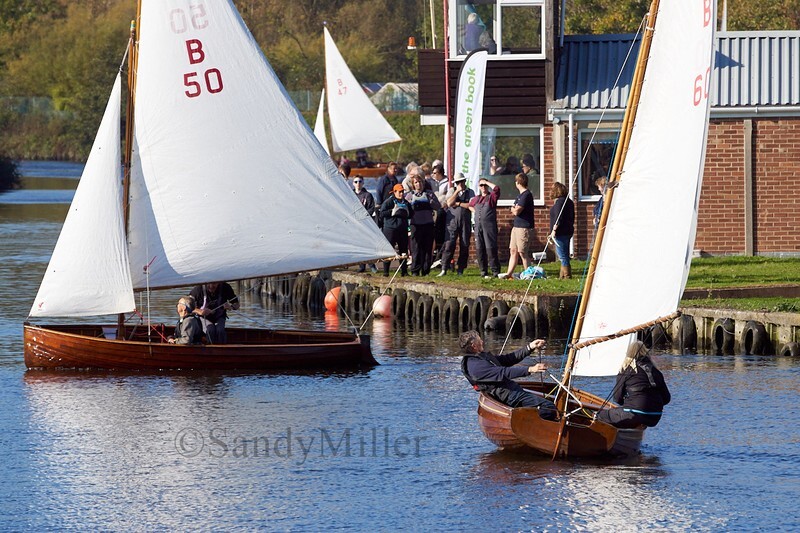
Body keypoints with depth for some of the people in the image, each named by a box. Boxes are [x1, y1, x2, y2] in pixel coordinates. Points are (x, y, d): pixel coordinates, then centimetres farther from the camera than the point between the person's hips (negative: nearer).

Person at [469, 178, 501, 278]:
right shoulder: (476, 199, 20)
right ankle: (483, 271, 11)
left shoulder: (491, 197, 3)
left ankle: (495, 271, -9)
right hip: (478, 226, 6)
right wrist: (474, 211, 18)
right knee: (479, 249, 5)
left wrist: (487, 182, -3)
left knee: (490, 249, -11)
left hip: (489, 226, -6)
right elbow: (470, 205, 38)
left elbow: (496, 189, -16)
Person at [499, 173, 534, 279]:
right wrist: (515, 209, -3)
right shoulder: (521, 195, 17)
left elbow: (516, 211, -19)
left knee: (523, 252, -5)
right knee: (513, 251, 10)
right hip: (517, 227, 10)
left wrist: (514, 209, 2)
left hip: (524, 228, -10)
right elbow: (514, 211, 19)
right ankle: (509, 273, 12)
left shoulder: (526, 195, -15)